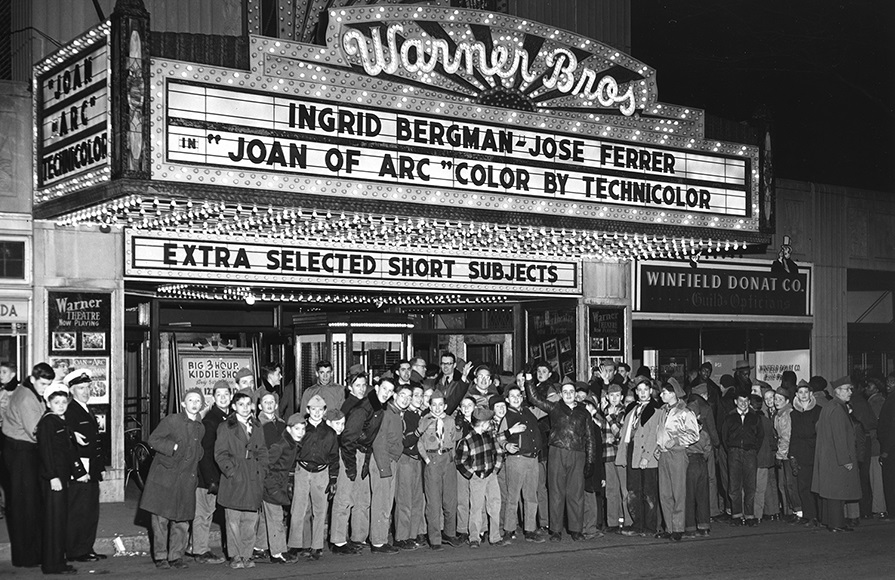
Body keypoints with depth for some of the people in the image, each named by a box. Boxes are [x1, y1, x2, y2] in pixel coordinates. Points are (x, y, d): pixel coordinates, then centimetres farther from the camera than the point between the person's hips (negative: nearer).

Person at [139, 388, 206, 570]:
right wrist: (173, 447, -15)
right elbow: (153, 440, -5)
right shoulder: (172, 420, -4)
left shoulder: (200, 428, 12)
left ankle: (176, 556, 12)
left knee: (182, 521, 3)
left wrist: (194, 475, 8)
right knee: (161, 519, -1)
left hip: (186, 480, 4)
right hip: (165, 477, -4)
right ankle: (160, 557, 8)